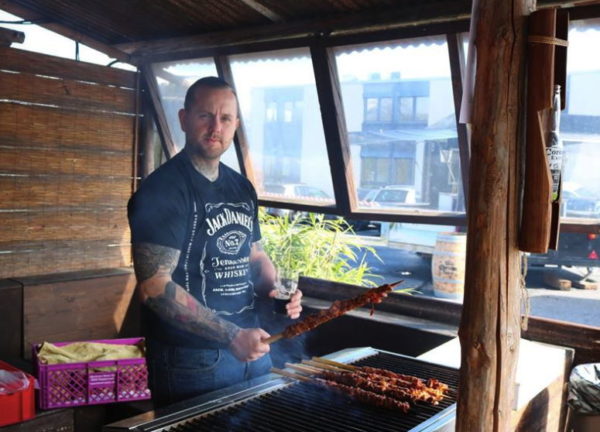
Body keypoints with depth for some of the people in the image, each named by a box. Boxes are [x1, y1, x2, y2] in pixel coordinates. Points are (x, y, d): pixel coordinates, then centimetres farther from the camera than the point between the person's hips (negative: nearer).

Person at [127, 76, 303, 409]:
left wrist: (275, 291, -2)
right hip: (192, 360, -7)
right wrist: (231, 336, -24)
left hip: (252, 345, 7)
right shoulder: (163, 190, -15)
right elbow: (154, 286, -22)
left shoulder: (242, 188, 8)